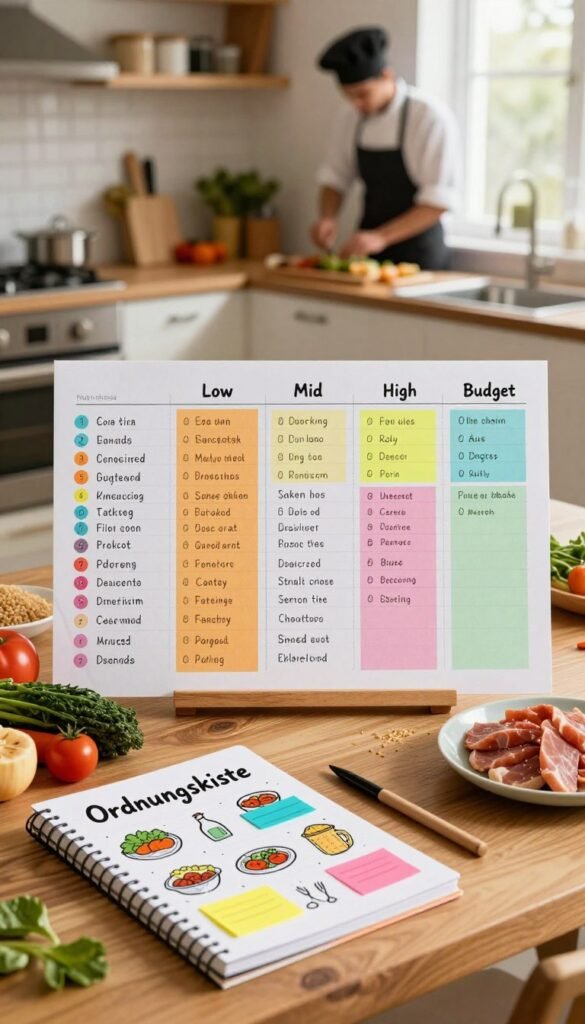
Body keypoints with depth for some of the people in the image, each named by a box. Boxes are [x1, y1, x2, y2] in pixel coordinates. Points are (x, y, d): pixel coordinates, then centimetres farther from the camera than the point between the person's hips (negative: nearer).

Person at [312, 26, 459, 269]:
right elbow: (335, 177, 10)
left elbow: (439, 200, -19)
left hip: (418, 256, -5)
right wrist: (327, 218, -11)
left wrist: (381, 237, -28)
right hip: (367, 250, 5)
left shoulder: (431, 117, -16)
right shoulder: (350, 119, 0)